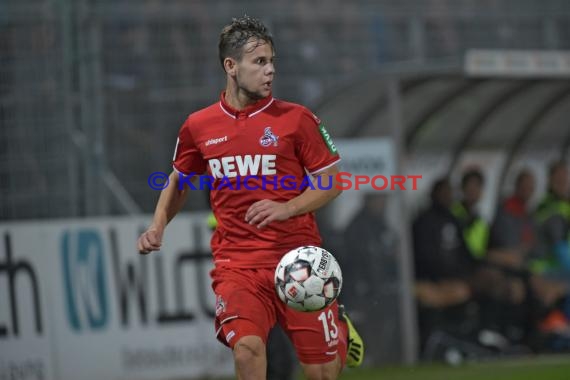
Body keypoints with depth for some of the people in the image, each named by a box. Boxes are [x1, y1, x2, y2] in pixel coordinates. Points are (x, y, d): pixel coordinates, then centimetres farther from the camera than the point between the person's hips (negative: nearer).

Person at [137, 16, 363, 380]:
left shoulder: (295, 118, -3)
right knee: (247, 347, -26)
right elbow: (180, 181, 22)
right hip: (236, 263, 1)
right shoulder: (198, 127, 5)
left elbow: (333, 180, 2)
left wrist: (287, 207, -14)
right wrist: (158, 225, 6)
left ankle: (339, 327, 40)